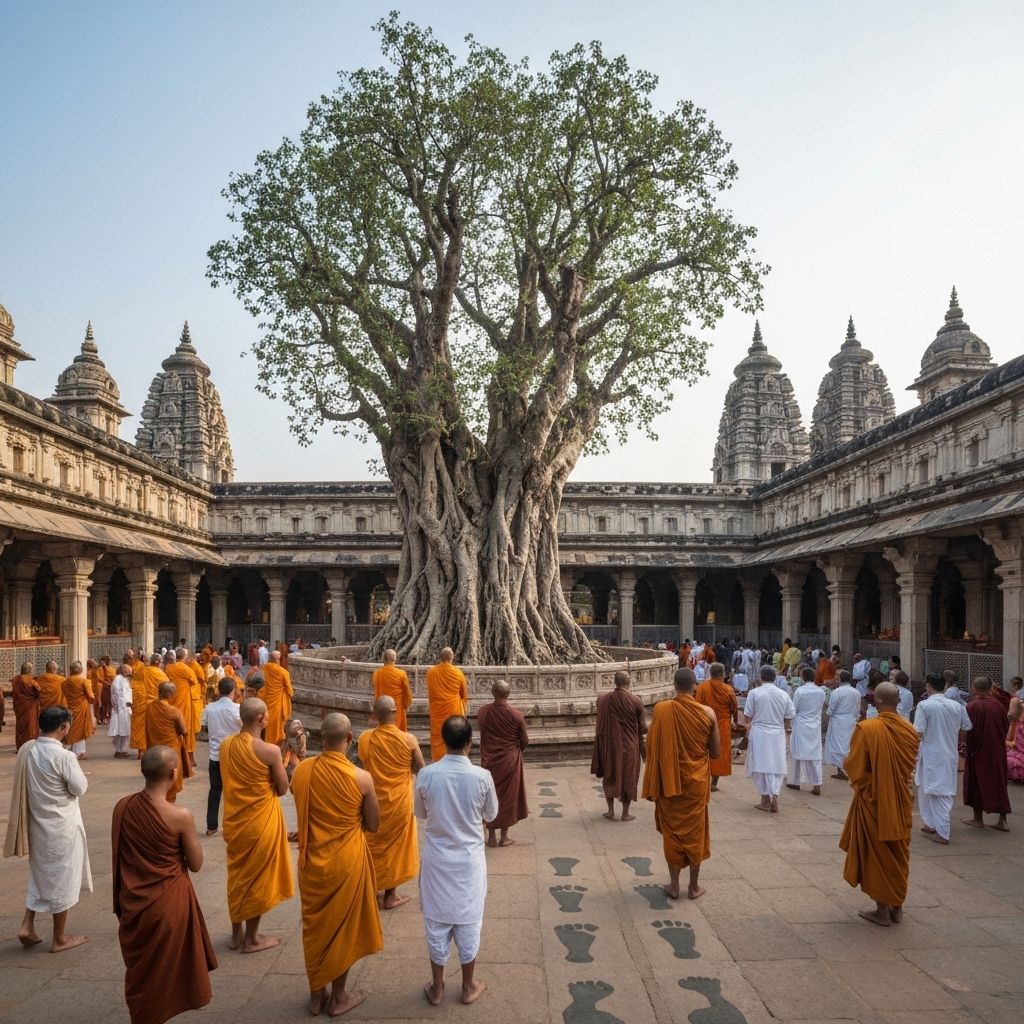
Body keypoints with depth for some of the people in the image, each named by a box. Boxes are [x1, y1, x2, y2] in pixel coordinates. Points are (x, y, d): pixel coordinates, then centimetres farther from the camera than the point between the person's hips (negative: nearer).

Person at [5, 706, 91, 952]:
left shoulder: (27, 749, -4)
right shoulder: (64, 756, -25)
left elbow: (27, 782, 10)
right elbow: (80, 788, -15)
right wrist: (75, 767, -2)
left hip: (37, 823, 7)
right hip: (61, 826, -6)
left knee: (41, 875, 25)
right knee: (61, 879, 8)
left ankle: (27, 926, 23)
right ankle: (60, 939, 20)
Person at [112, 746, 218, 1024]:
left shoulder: (122, 806, -10)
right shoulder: (180, 816, -23)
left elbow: (116, 855, 3)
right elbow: (196, 864, -11)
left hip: (132, 901, 5)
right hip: (168, 902, -4)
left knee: (140, 968, 25)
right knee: (162, 969, 17)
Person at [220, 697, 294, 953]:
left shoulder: (225, 744, -3)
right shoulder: (269, 750, -22)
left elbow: (231, 779, 9)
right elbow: (283, 789, -12)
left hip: (234, 820, 6)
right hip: (261, 820, -6)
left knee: (237, 875, 20)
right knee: (257, 878, 10)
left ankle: (236, 933, 34)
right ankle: (251, 939, 23)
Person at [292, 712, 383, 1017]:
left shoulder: (301, 771, -11)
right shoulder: (361, 778, -21)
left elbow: (303, 815, 5)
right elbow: (373, 825, -8)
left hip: (312, 860, 3)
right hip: (347, 861, -3)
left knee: (315, 926, 19)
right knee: (342, 927, 15)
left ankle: (316, 995, 34)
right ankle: (338, 998, 29)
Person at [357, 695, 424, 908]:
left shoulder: (364, 738, -12)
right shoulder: (408, 739, -18)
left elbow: (365, 764, 4)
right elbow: (420, 769, -5)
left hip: (373, 800, 2)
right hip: (399, 801, -2)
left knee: (373, 844, 20)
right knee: (394, 845, 13)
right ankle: (390, 894, 22)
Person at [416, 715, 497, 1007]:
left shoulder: (426, 775, -16)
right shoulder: (482, 777, -18)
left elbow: (420, 814, 1)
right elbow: (491, 815, -1)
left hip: (436, 860, 1)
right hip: (469, 860, -1)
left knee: (437, 923, 15)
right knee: (468, 923, 15)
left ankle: (437, 988, 29)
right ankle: (468, 987, 30)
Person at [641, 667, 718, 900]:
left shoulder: (661, 709, -13)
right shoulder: (708, 713, -11)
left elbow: (651, 748, -8)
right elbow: (716, 752, -1)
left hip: (669, 781, -1)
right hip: (697, 782, 1)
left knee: (672, 831, 12)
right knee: (695, 831, 14)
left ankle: (674, 885, 19)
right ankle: (694, 886, 23)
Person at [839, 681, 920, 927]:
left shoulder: (866, 729, -21)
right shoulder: (909, 730, -6)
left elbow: (854, 766, -16)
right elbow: (911, 766, 8)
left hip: (873, 799, -4)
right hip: (901, 801, 4)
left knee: (877, 854, 9)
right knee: (898, 854, 17)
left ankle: (882, 910, 16)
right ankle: (897, 907, 26)